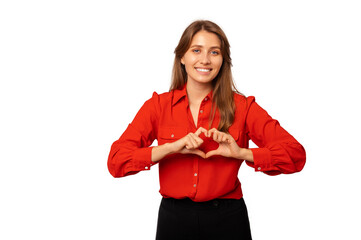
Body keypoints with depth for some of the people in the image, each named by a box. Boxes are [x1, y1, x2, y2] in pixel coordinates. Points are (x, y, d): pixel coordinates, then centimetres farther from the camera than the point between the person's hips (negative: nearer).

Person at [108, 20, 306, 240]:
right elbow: (116, 162, -10)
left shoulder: (242, 107, -2)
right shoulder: (157, 106, 0)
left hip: (227, 220, 0)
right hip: (174, 217, 1)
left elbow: (296, 155, -9)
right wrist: (171, 147, -21)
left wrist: (241, 153, -21)